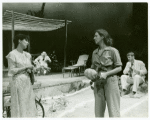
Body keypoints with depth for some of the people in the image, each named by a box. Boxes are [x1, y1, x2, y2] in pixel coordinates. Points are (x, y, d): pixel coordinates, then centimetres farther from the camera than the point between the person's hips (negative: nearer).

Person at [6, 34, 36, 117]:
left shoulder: (27, 55, 13)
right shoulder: (12, 54, -6)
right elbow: (12, 71, -11)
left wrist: (30, 70, -2)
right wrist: (26, 67, -13)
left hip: (28, 82, 6)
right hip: (18, 82, -6)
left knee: (29, 105, 7)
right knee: (19, 105, -3)